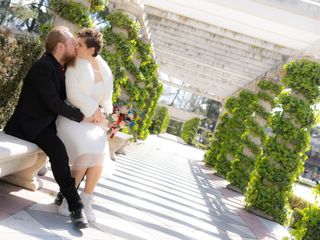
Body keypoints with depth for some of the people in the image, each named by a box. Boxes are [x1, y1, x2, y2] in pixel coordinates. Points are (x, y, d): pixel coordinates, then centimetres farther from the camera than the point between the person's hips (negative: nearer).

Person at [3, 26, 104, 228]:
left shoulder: (60, 68, 7)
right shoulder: (43, 67, -19)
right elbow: (54, 103, -24)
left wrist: (93, 111, -6)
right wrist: (83, 117, -19)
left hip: (46, 123, 9)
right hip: (29, 124, -9)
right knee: (58, 150, -30)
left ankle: (68, 192, 13)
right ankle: (76, 206, -26)